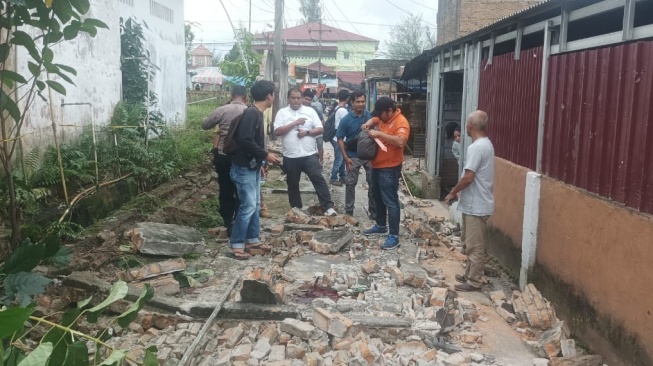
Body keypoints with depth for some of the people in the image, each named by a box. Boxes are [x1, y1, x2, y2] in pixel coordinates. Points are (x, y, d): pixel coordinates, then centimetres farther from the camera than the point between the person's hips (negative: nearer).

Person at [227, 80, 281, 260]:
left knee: (255, 205, 15)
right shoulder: (251, 113, -19)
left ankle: (252, 239, 26)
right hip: (244, 168, -10)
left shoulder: (257, 114, 11)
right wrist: (265, 155, -19)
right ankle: (236, 245, 1)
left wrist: (263, 157, 14)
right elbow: (245, 141, -28)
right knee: (248, 206, -7)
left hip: (253, 167, 10)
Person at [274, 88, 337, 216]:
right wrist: (294, 123, -13)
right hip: (290, 156, 1)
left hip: (310, 154, -1)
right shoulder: (282, 112, 3)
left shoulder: (310, 111, 5)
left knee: (319, 179, -8)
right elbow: (277, 131, -9)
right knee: (292, 184, 11)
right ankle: (296, 209, 24)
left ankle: (328, 207, -7)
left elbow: (321, 129, 2)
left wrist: (307, 132, -14)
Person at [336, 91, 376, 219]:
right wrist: (346, 157, -10)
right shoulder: (346, 120, -8)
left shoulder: (370, 116, -4)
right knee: (350, 183, 6)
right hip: (353, 157, -1)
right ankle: (348, 211, 17)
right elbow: (340, 139, -4)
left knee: (373, 183, 8)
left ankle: (374, 210, 21)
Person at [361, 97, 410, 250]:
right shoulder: (384, 117, 7)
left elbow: (400, 141, -37)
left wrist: (379, 133, -33)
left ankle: (394, 236, -1)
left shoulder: (401, 122, -20)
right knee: (377, 197, 21)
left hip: (389, 169, -10)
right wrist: (368, 124, 5)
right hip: (377, 165, 10)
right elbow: (374, 120, 29)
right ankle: (381, 225, 38)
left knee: (390, 202, -6)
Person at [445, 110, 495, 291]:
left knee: (474, 246, 0)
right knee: (469, 242, 20)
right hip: (475, 203, 10)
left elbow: (468, 177, -24)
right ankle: (469, 274, 30)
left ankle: (474, 282, 9)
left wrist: (453, 192, -9)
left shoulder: (476, 147, -21)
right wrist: (459, 192, 18)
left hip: (476, 206, -10)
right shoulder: (486, 144, 11)